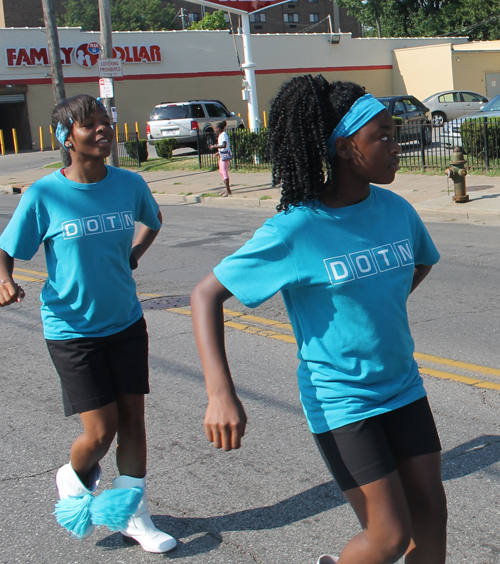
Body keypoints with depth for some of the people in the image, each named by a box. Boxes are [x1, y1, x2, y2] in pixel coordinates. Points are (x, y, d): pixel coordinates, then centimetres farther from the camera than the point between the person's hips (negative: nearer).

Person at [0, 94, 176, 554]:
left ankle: (135, 515, 25)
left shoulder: (130, 184, -4)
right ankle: (75, 481, 31)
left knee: (132, 418, 8)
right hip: (73, 329, -4)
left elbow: (153, 220, 18)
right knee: (101, 430, -4)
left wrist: (134, 254, 3)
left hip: (126, 322, 4)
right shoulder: (43, 196, -15)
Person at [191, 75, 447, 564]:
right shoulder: (295, 230, -19)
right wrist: (220, 394, -26)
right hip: (339, 402, -6)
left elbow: (422, 262, 22)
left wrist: (380, 311, 9)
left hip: (403, 388, 6)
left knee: (431, 519, 9)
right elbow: (206, 294, -16)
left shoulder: (396, 210, -2)